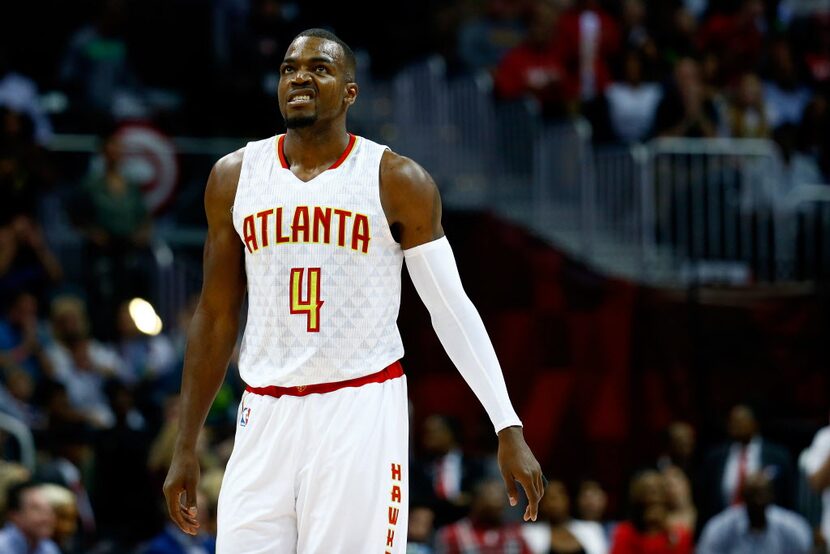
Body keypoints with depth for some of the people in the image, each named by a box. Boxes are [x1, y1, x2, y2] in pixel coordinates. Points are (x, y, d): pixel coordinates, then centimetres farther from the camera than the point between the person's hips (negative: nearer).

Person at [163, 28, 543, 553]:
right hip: (267, 412, 3)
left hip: (361, 411, -3)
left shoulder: (398, 182, -3)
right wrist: (186, 446, 11)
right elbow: (217, 316, 13)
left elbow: (452, 310, 0)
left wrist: (509, 429, -6)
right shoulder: (234, 178, 7)